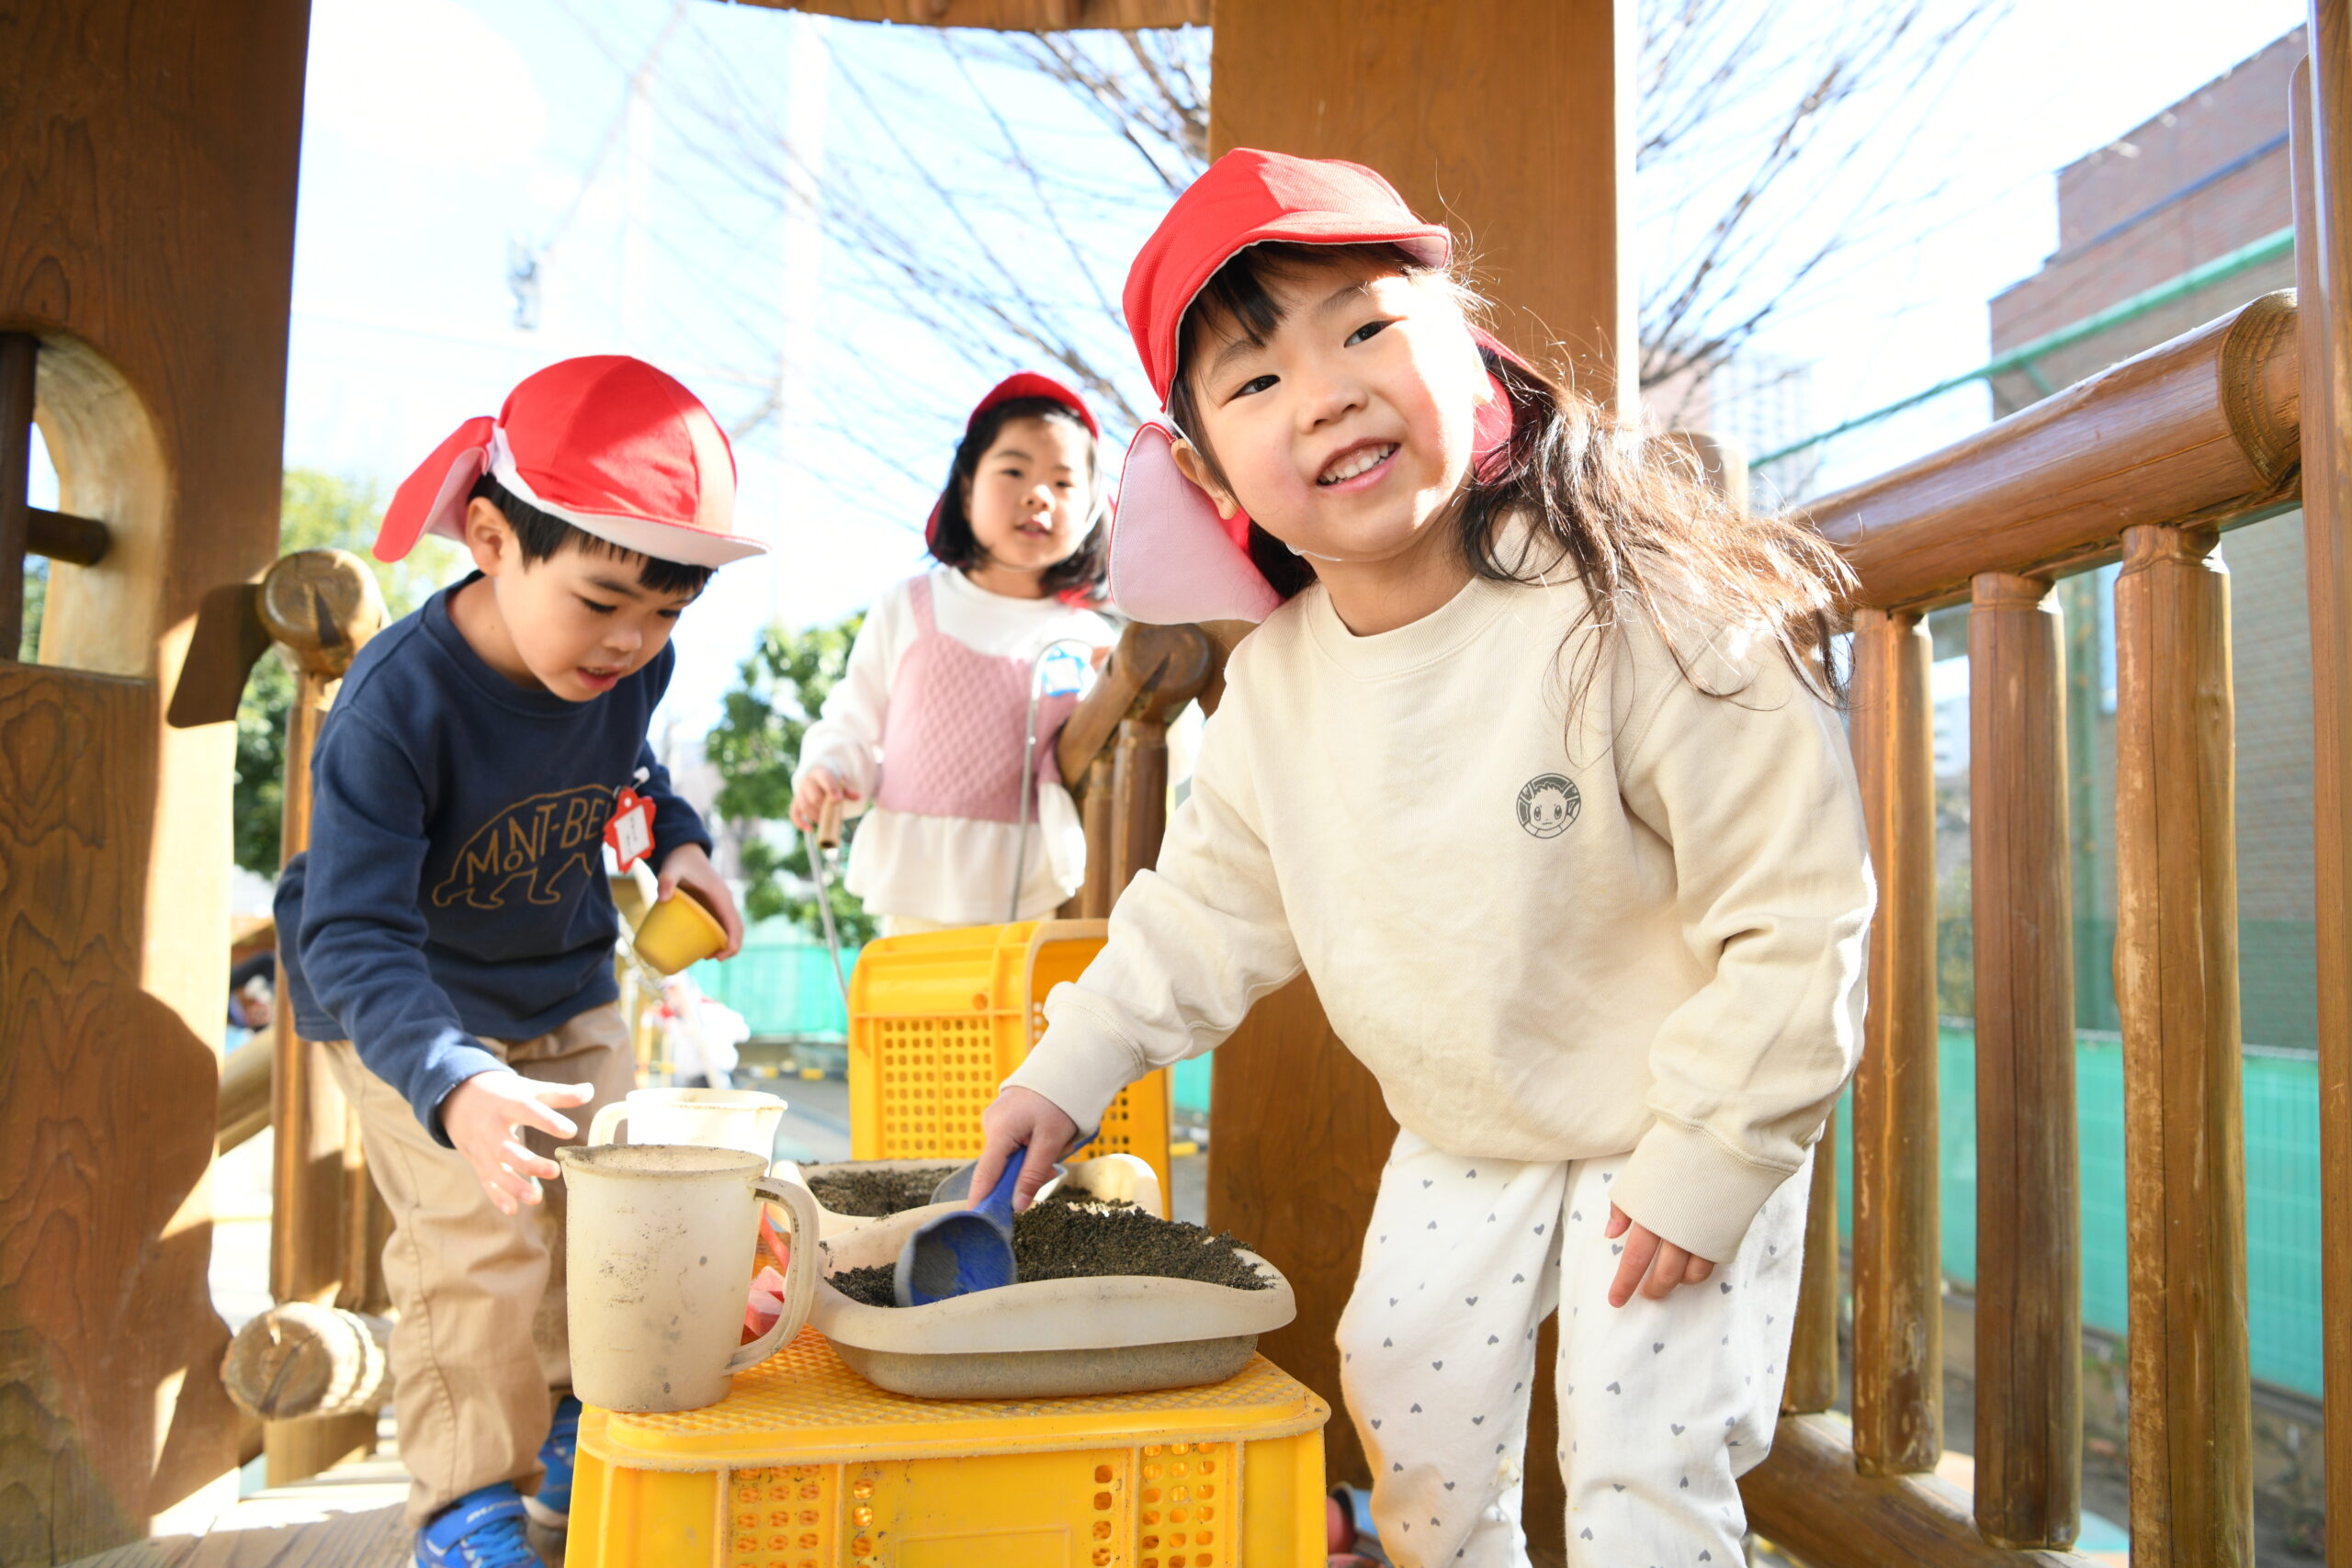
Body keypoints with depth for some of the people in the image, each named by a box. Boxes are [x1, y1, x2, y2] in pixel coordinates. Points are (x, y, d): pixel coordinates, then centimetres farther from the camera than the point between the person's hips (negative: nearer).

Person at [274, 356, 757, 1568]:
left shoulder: (631, 669, -15)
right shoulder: (396, 702, -33)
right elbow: (351, 934, -38)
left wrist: (676, 842, -7)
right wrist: (454, 1084, -52)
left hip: (567, 994, 5)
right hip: (415, 1012, -5)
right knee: (483, 1250, -14)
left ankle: (573, 1460, 28)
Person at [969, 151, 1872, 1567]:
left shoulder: (1649, 616, -30)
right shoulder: (1277, 679, -11)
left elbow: (1795, 917, -24)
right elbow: (1213, 901, 5)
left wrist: (1708, 1165, -20)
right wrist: (1070, 1070, 3)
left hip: (1679, 1133, -5)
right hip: (1461, 1140, 6)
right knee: (1408, 1400, 17)